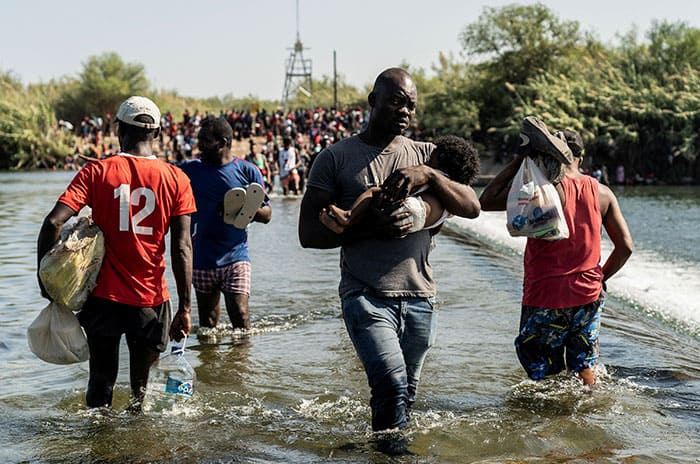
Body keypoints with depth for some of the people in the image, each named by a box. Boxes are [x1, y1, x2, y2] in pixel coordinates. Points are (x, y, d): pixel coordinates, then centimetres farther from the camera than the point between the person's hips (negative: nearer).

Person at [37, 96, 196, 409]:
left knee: (101, 383, 15)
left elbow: (53, 222, -14)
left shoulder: (96, 172, -4)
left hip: (103, 297, 0)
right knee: (140, 386, 14)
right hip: (150, 300, 0)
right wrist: (185, 307, -3)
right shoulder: (175, 179, -3)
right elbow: (182, 248, -7)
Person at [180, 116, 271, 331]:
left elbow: (266, 214, 1)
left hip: (235, 258, -2)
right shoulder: (190, 170, 5)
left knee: (240, 317, -13)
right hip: (202, 261, 2)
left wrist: (247, 209, -19)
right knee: (207, 326, 8)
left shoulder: (247, 171, 0)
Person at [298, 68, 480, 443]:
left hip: (419, 298, 4)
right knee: (392, 384, -22)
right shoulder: (335, 158, 1)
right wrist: (370, 226, -16)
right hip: (366, 296, -4)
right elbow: (309, 233, -3)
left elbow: (472, 208, 2)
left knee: (403, 396, 11)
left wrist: (428, 175, -14)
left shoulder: (425, 155, 11)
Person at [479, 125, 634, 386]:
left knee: (544, 374, 8)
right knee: (585, 369, 17)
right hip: (588, 296, 4)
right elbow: (625, 246, 4)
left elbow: (487, 201, -8)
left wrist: (519, 161, -3)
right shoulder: (602, 193, 2)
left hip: (545, 298, -4)